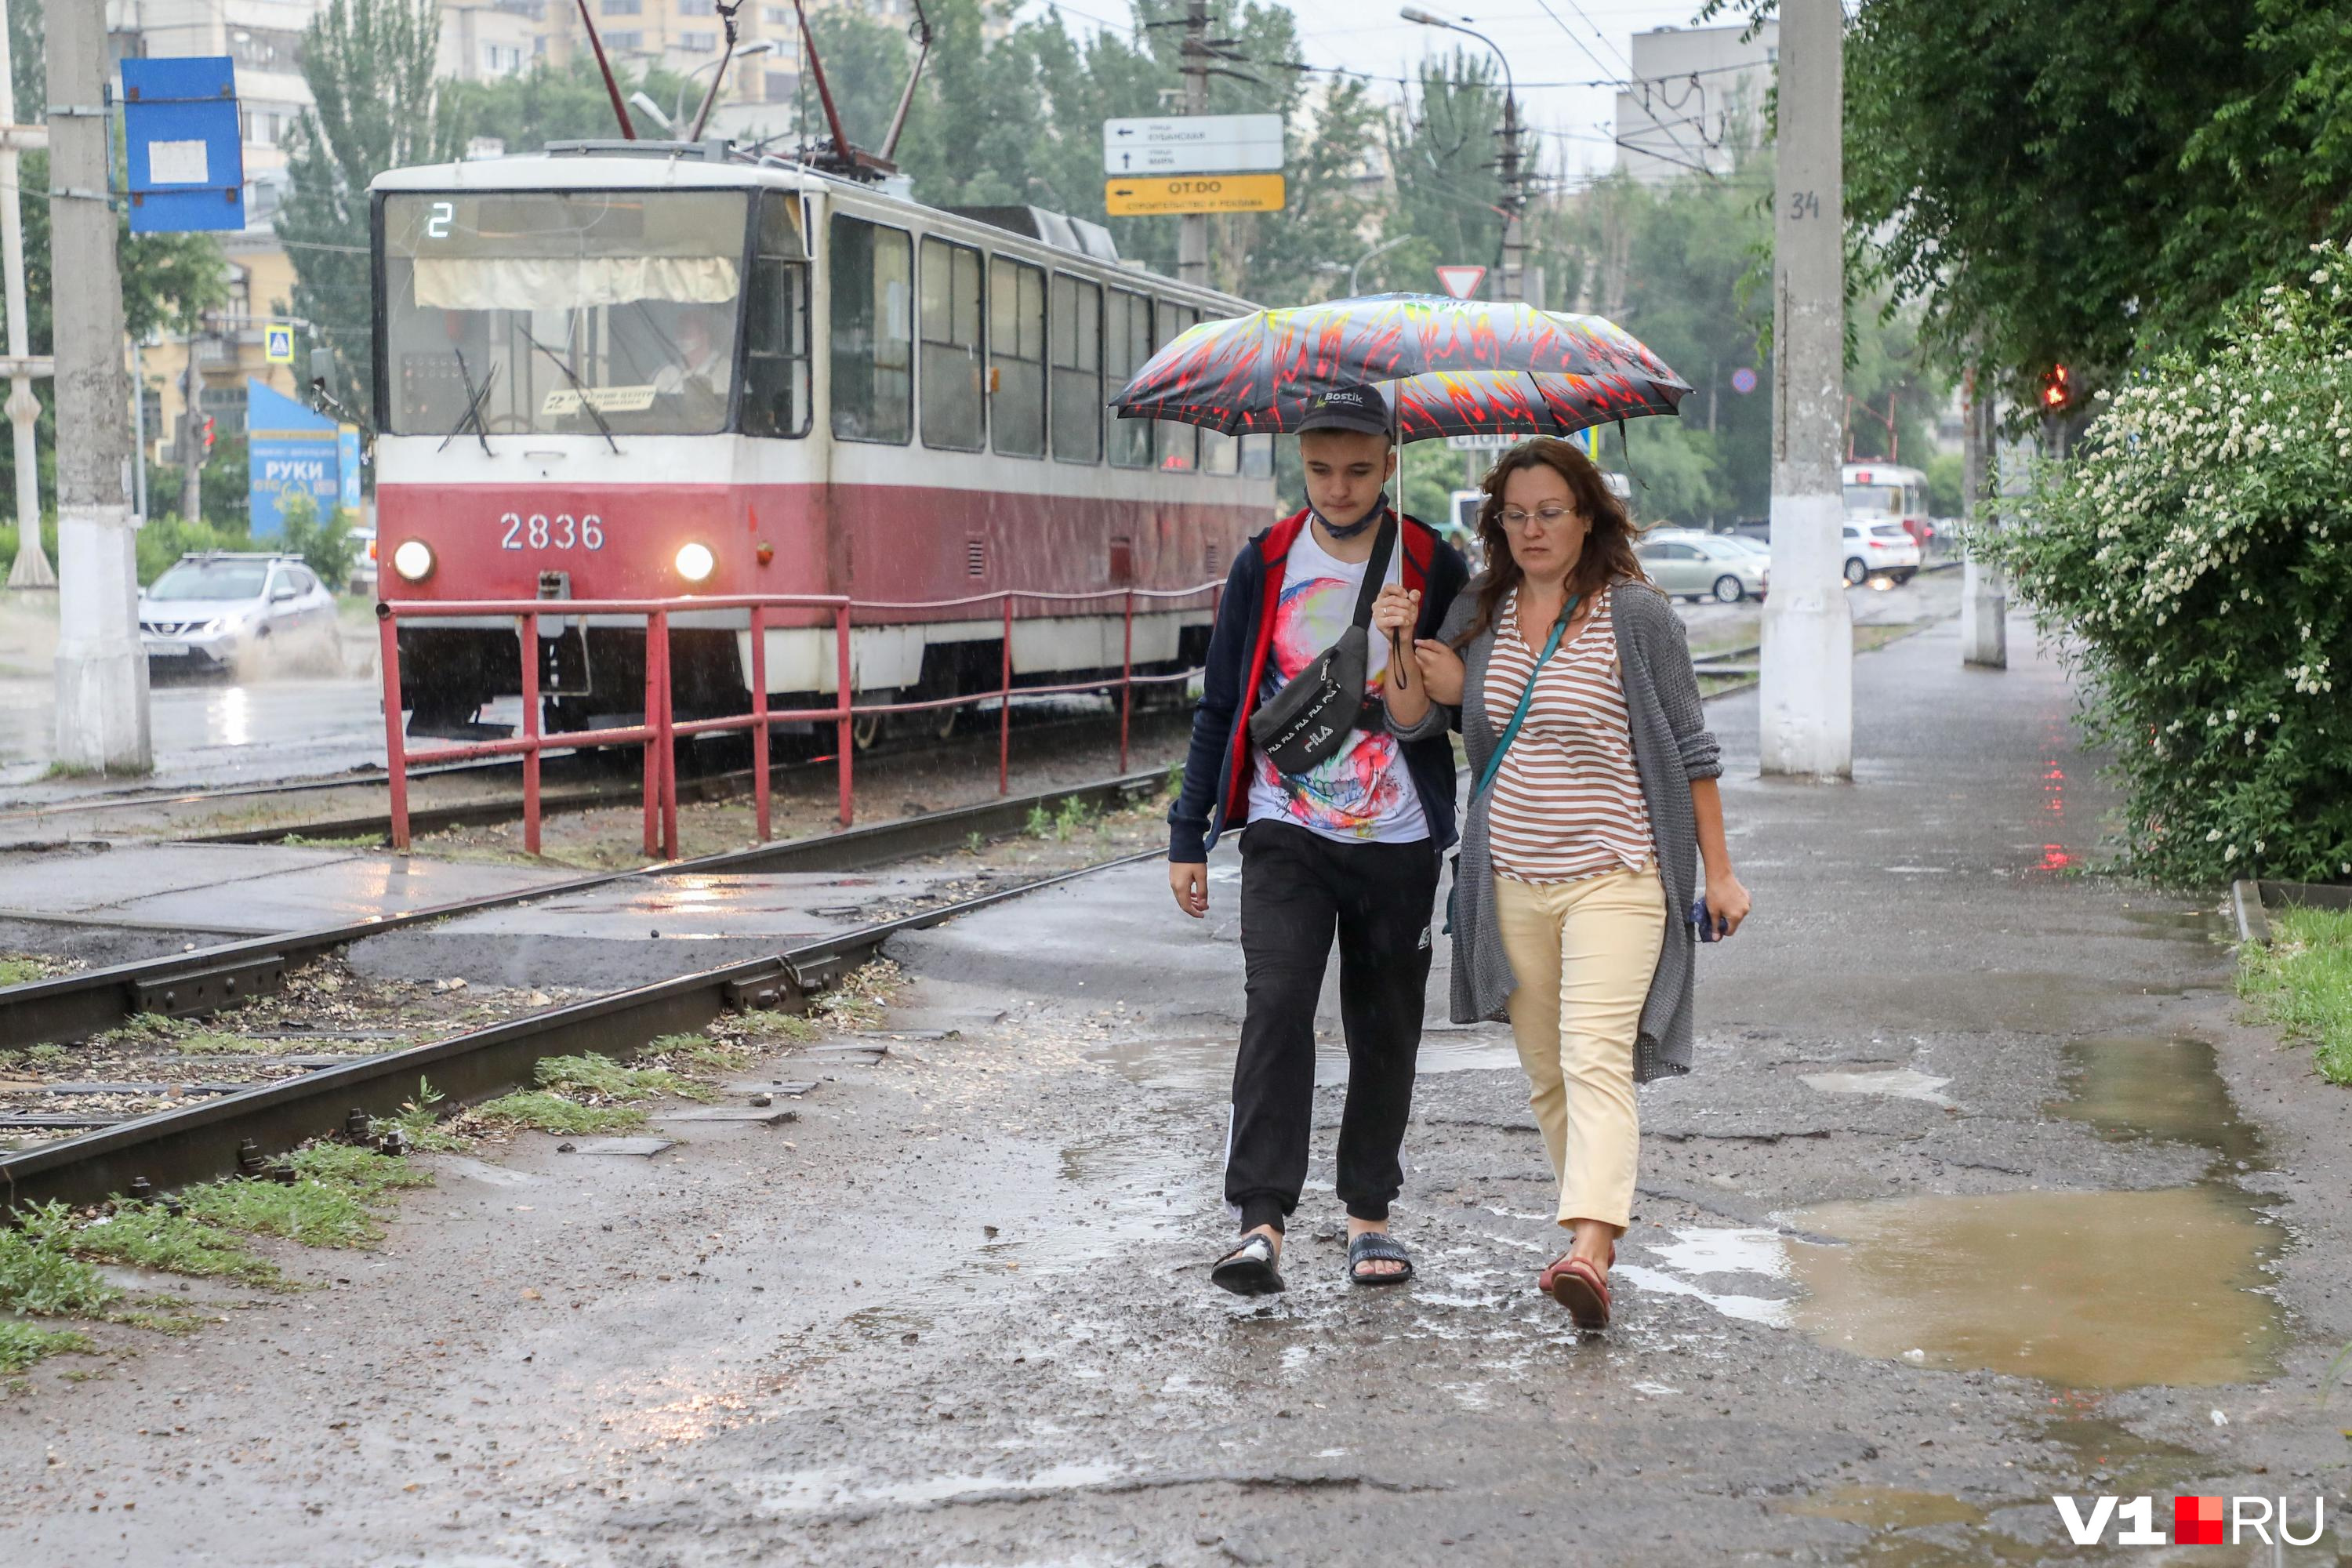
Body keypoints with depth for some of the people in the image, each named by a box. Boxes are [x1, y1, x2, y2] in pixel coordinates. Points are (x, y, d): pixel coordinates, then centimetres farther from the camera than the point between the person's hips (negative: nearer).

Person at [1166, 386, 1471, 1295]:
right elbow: (1220, 706, 10)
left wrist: (1413, 649, -16)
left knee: (1385, 1029, 7)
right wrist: (1188, 836, 8)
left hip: (1397, 841, 1)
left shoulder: (1433, 569, 1)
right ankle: (1261, 1221, -18)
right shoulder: (1265, 565, 4)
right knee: (1276, 1005, -15)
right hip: (1286, 832, 0)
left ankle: (1369, 1216, 20)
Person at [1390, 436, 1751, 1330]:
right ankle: (1593, 1222, 26)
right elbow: (1413, 724, 9)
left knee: (1596, 1062, -19)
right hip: (1511, 879, 5)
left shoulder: (1638, 617, -3)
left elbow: (1688, 748, 1)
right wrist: (1400, 656, -12)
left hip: (1613, 874, -5)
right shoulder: (1480, 614, 9)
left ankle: (1589, 1256, -33)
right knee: (1545, 1074, 11)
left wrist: (1718, 872, 0)